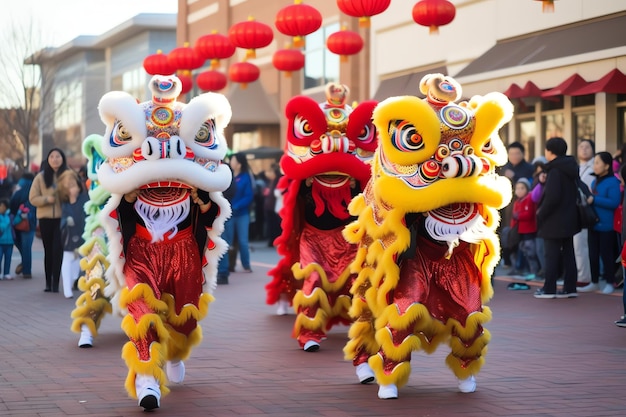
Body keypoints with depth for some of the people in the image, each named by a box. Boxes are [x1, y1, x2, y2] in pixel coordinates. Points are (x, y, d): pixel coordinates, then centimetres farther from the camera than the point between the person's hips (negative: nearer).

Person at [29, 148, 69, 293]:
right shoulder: (41, 177, 4)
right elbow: (33, 198, 2)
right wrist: (46, 199, -14)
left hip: (62, 217, -2)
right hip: (45, 218, 2)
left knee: (58, 250, -8)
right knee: (48, 251, 9)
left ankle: (55, 283, -5)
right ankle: (48, 282, 17)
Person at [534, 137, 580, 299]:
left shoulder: (555, 171, -18)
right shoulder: (571, 169, 9)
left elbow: (552, 197, -24)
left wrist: (541, 213, -12)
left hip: (555, 221, -8)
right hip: (570, 219, 8)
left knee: (552, 255, -1)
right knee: (568, 253, 11)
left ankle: (549, 289, 4)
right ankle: (570, 288, 13)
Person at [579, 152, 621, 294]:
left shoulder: (613, 182, -13)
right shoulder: (595, 182, 13)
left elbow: (614, 202, -21)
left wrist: (594, 200, -21)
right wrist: (587, 200, 4)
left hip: (606, 226, -8)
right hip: (593, 224, 8)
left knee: (606, 254, 0)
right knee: (593, 254, 11)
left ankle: (609, 283, 10)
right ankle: (594, 282, 20)